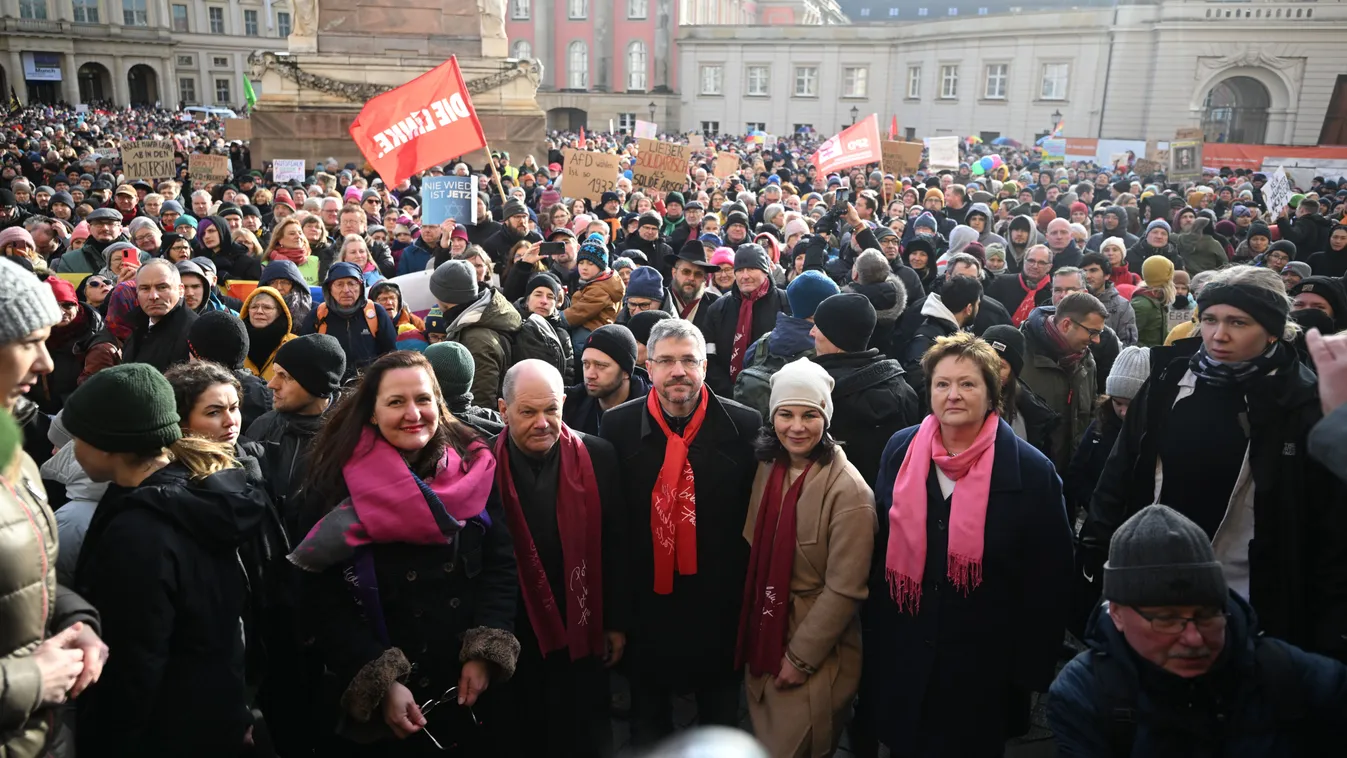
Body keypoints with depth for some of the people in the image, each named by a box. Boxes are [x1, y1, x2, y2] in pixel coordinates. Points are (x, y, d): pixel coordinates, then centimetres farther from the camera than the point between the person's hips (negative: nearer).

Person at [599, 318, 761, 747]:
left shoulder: (744, 425, -9)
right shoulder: (618, 425, -6)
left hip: (719, 599, 0)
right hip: (646, 594, 1)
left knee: (721, 711, 20)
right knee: (647, 712, 22)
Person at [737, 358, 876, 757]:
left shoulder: (848, 490, -21)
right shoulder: (767, 469, 0)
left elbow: (844, 589, -19)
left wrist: (801, 657, -15)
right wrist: (753, 637, 6)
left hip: (816, 654, -6)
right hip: (763, 641, 6)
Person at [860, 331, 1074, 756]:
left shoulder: (1031, 471, -13)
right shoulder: (900, 451, -3)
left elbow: (1048, 580, -7)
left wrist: (1031, 669, -5)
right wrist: (874, 634, 8)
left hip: (983, 667, -3)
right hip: (901, 657, 3)